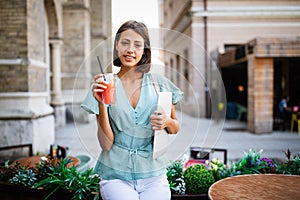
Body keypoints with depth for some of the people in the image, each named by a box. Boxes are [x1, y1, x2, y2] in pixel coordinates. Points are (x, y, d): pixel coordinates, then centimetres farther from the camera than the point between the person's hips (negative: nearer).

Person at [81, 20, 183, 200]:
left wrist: (167, 122, -10)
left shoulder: (158, 83, 1)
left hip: (153, 176, 2)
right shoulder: (105, 86, -1)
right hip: (116, 176, -1)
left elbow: (176, 128, 12)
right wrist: (101, 105, -18)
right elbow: (106, 144, -6)